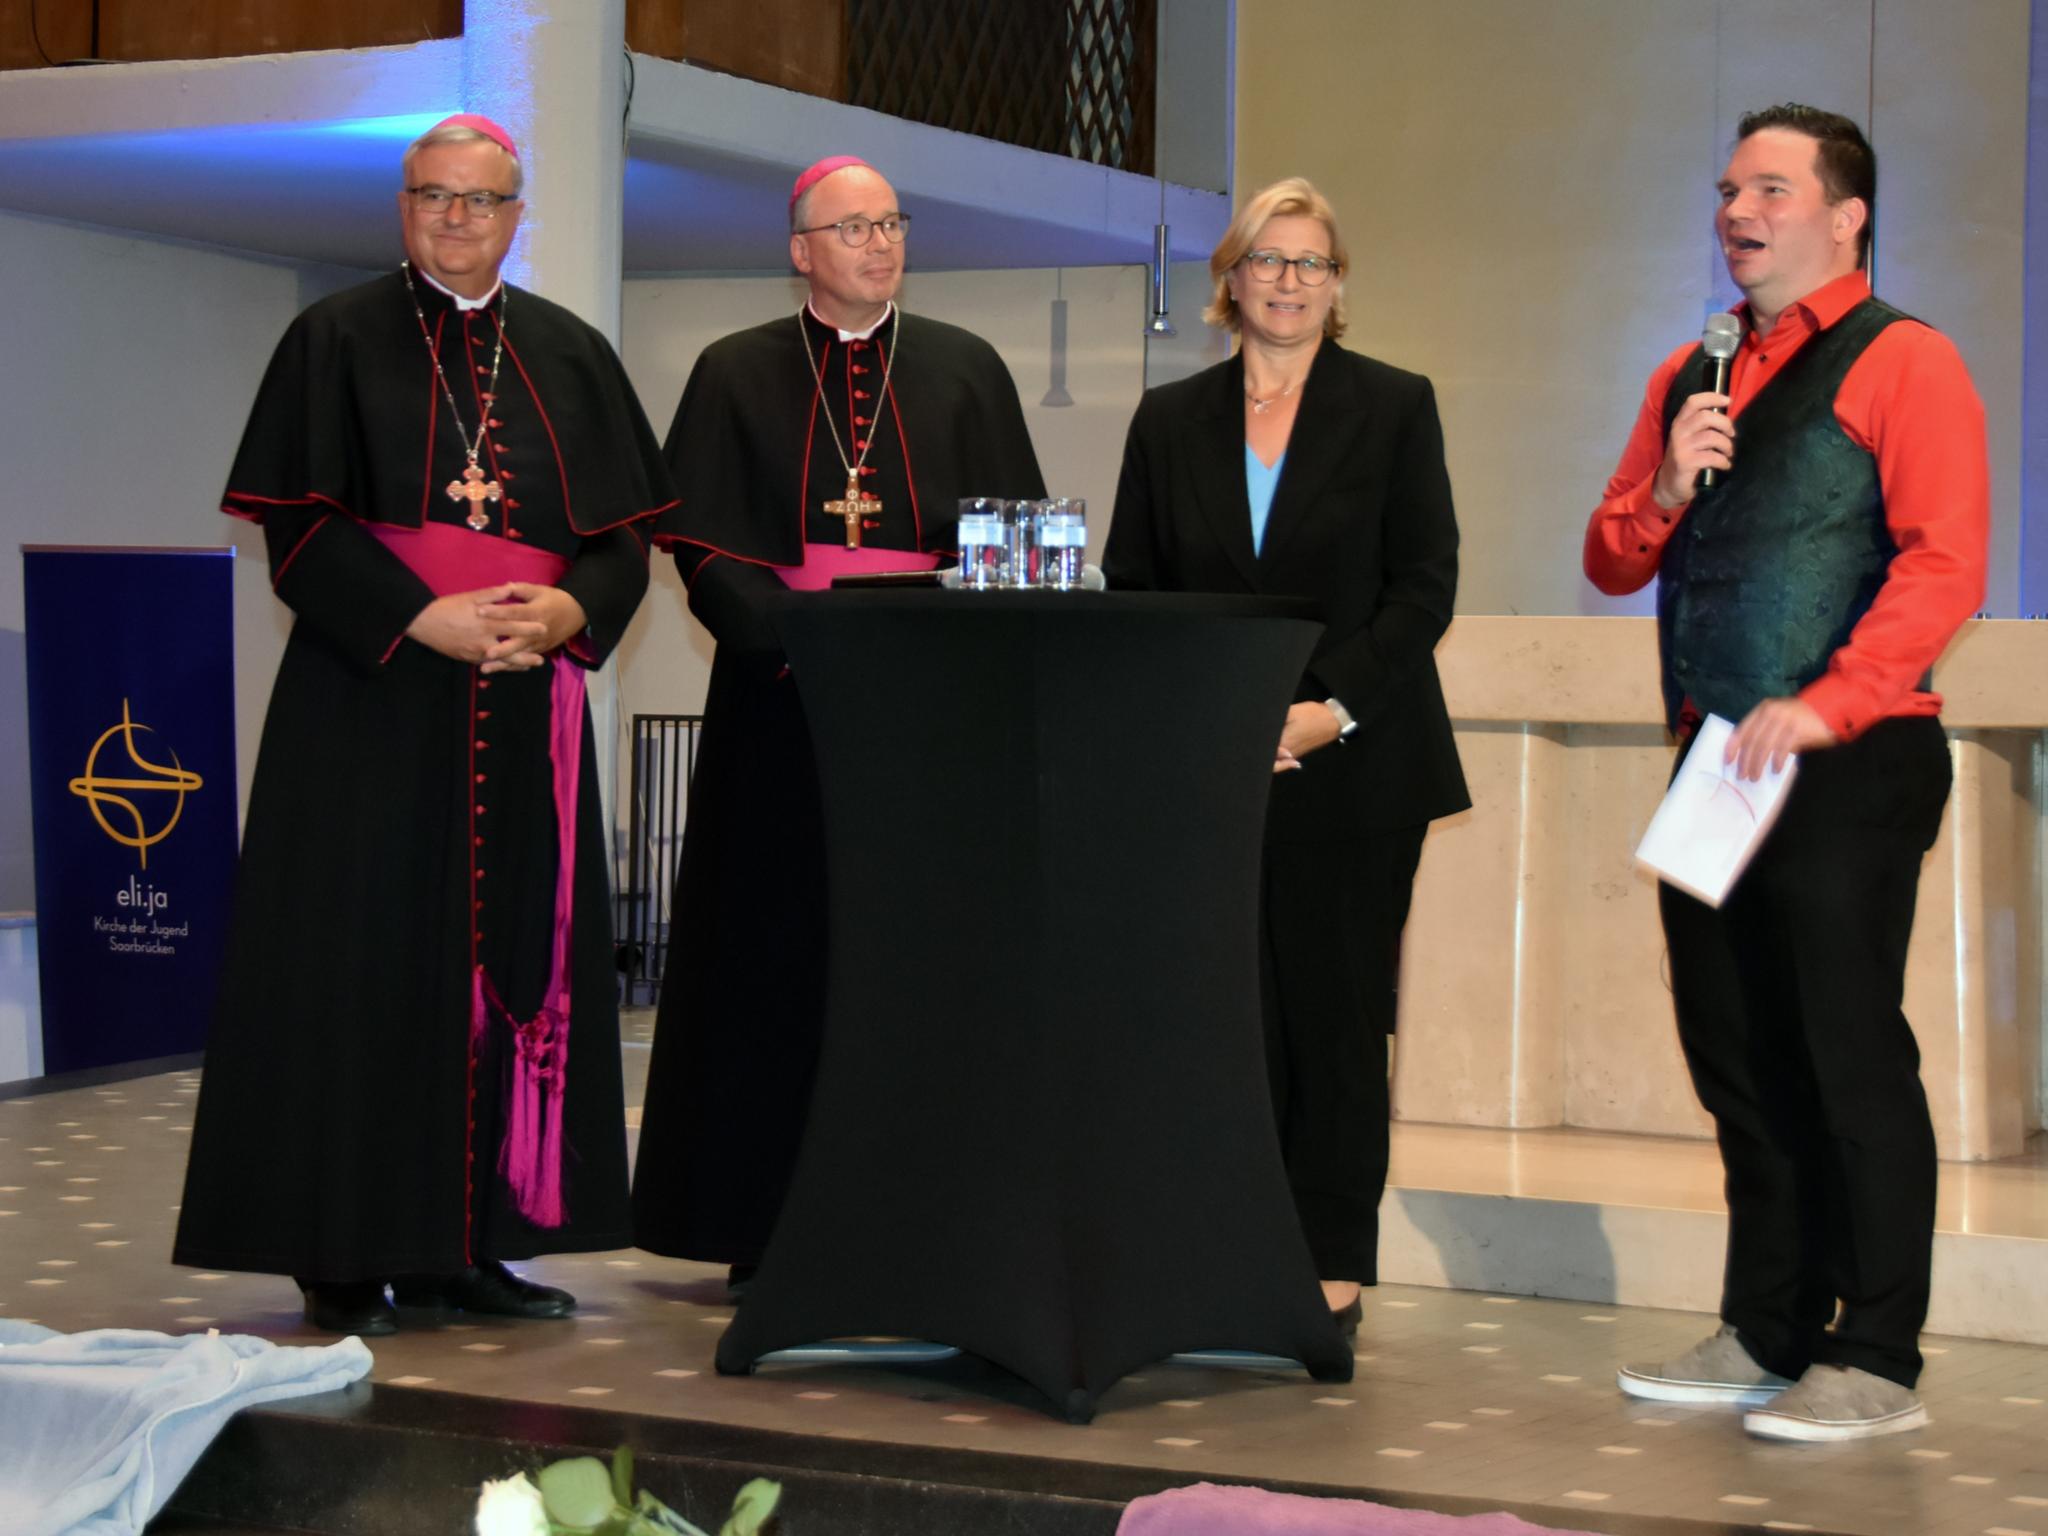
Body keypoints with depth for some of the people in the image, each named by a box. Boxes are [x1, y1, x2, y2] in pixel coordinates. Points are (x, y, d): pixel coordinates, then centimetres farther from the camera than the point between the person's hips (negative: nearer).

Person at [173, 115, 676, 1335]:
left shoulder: (571, 355, 12)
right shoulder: (338, 341, 3)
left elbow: (628, 531, 9)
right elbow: (297, 526, -4)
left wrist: (568, 611, -11)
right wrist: (423, 619, -16)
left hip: (527, 703, 4)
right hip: (372, 697, -4)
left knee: (515, 952, 3)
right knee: (369, 958, -4)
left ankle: (472, 1242, 9)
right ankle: (348, 1255, 1)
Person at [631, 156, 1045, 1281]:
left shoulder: (966, 372, 11)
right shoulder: (737, 375, 8)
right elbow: (704, 545, 1)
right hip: (779, 704, -1)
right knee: (777, 954, -1)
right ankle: (764, 1223, 4)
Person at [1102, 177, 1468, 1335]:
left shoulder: (1395, 407, 5)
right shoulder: (1171, 421, 12)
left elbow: (1425, 585, -2)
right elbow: (1131, 589, 10)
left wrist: (1332, 709, -12)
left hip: (1351, 768, -2)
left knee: (1336, 1015, 0)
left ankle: (1334, 1266, 6)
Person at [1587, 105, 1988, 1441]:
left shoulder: (1902, 363, -5)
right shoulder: (1691, 376, 18)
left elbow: (1944, 563, -16)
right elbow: (1612, 563, 20)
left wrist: (1821, 705, -22)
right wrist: (1665, 492, -1)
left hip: (1847, 765, -7)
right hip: (1717, 765, 7)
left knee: (1851, 1055, -5)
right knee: (1737, 1056, 11)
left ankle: (1877, 1365, 1)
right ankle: (1765, 1335, 21)